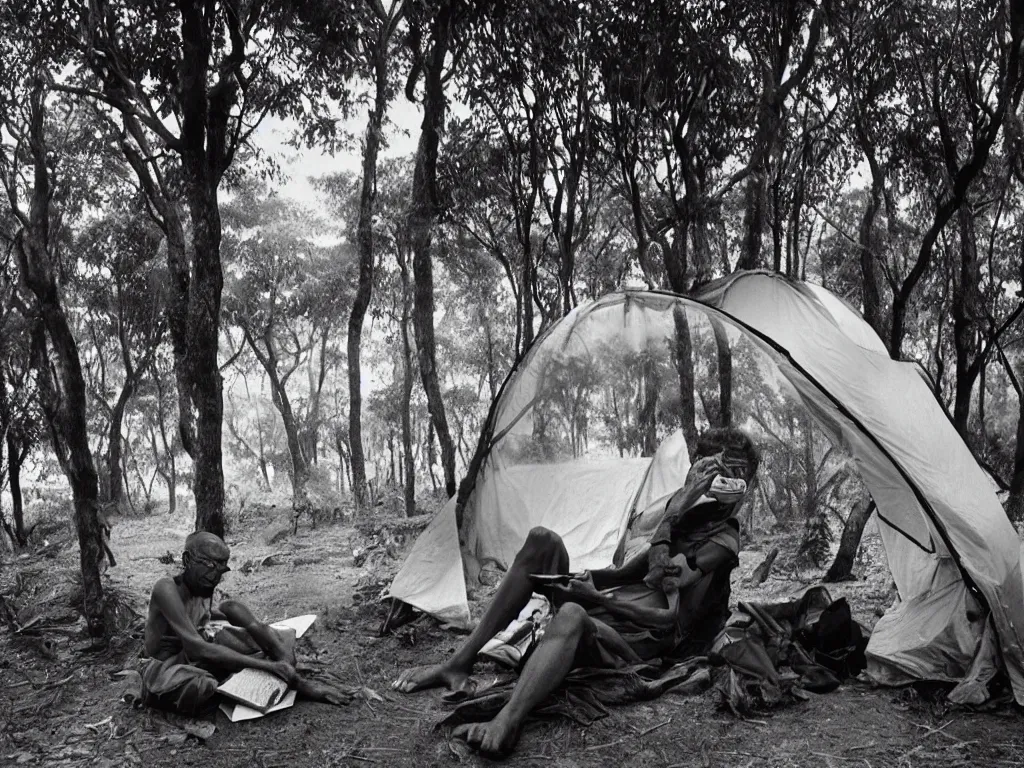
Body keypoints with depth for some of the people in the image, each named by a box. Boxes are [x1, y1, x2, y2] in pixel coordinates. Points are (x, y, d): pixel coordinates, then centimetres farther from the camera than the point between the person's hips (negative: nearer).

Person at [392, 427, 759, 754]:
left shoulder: (720, 543, -8)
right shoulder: (683, 511, 16)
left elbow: (673, 622, -15)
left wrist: (598, 599, -19)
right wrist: (592, 579, 1)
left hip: (636, 642, -8)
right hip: (600, 611, 8)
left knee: (573, 615, -41)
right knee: (542, 540, -11)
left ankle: (506, 725, -63)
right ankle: (458, 663, -14)